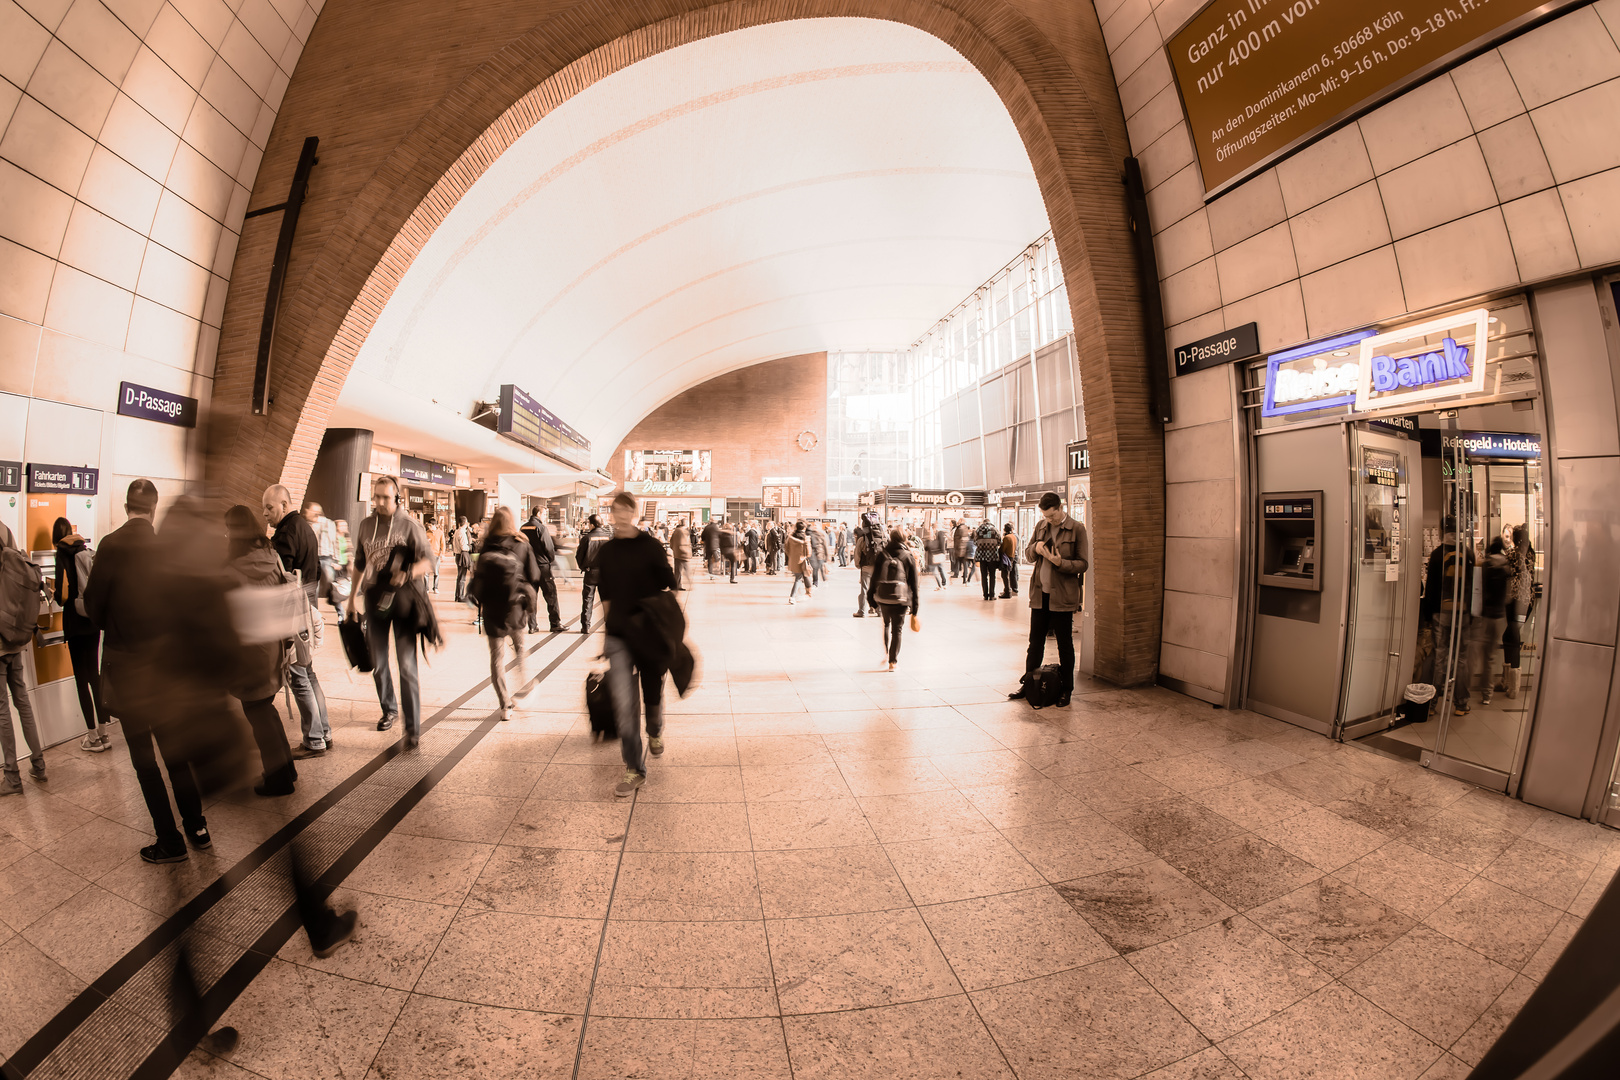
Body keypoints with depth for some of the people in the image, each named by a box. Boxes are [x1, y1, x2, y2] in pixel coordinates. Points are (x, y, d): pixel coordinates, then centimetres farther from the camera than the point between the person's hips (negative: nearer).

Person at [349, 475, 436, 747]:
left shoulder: (408, 525, -6)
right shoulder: (366, 525, 9)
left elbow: (427, 559, -11)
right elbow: (360, 564, 18)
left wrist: (407, 573, -31)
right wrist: (352, 598, 20)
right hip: (375, 598, 5)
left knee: (407, 664, -9)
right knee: (377, 663, 15)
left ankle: (413, 728, -5)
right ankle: (390, 709, 36)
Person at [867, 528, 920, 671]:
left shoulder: (881, 555, 2)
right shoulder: (909, 557, 0)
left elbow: (874, 578, 3)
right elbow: (913, 584, 2)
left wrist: (872, 600, 11)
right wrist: (914, 609, 7)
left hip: (882, 598, 2)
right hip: (901, 600, -1)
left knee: (886, 625, 24)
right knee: (897, 630, 8)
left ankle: (887, 653, 24)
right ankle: (892, 662, 9)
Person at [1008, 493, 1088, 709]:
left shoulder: (1077, 529, -6)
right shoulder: (1040, 526, 9)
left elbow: (1083, 564, -6)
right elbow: (1027, 554, 16)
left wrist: (1060, 562, -22)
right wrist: (1035, 548, -6)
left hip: (1062, 596, -4)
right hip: (1039, 593, 4)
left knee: (1064, 644, 7)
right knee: (1035, 642, 13)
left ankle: (1066, 689, 19)